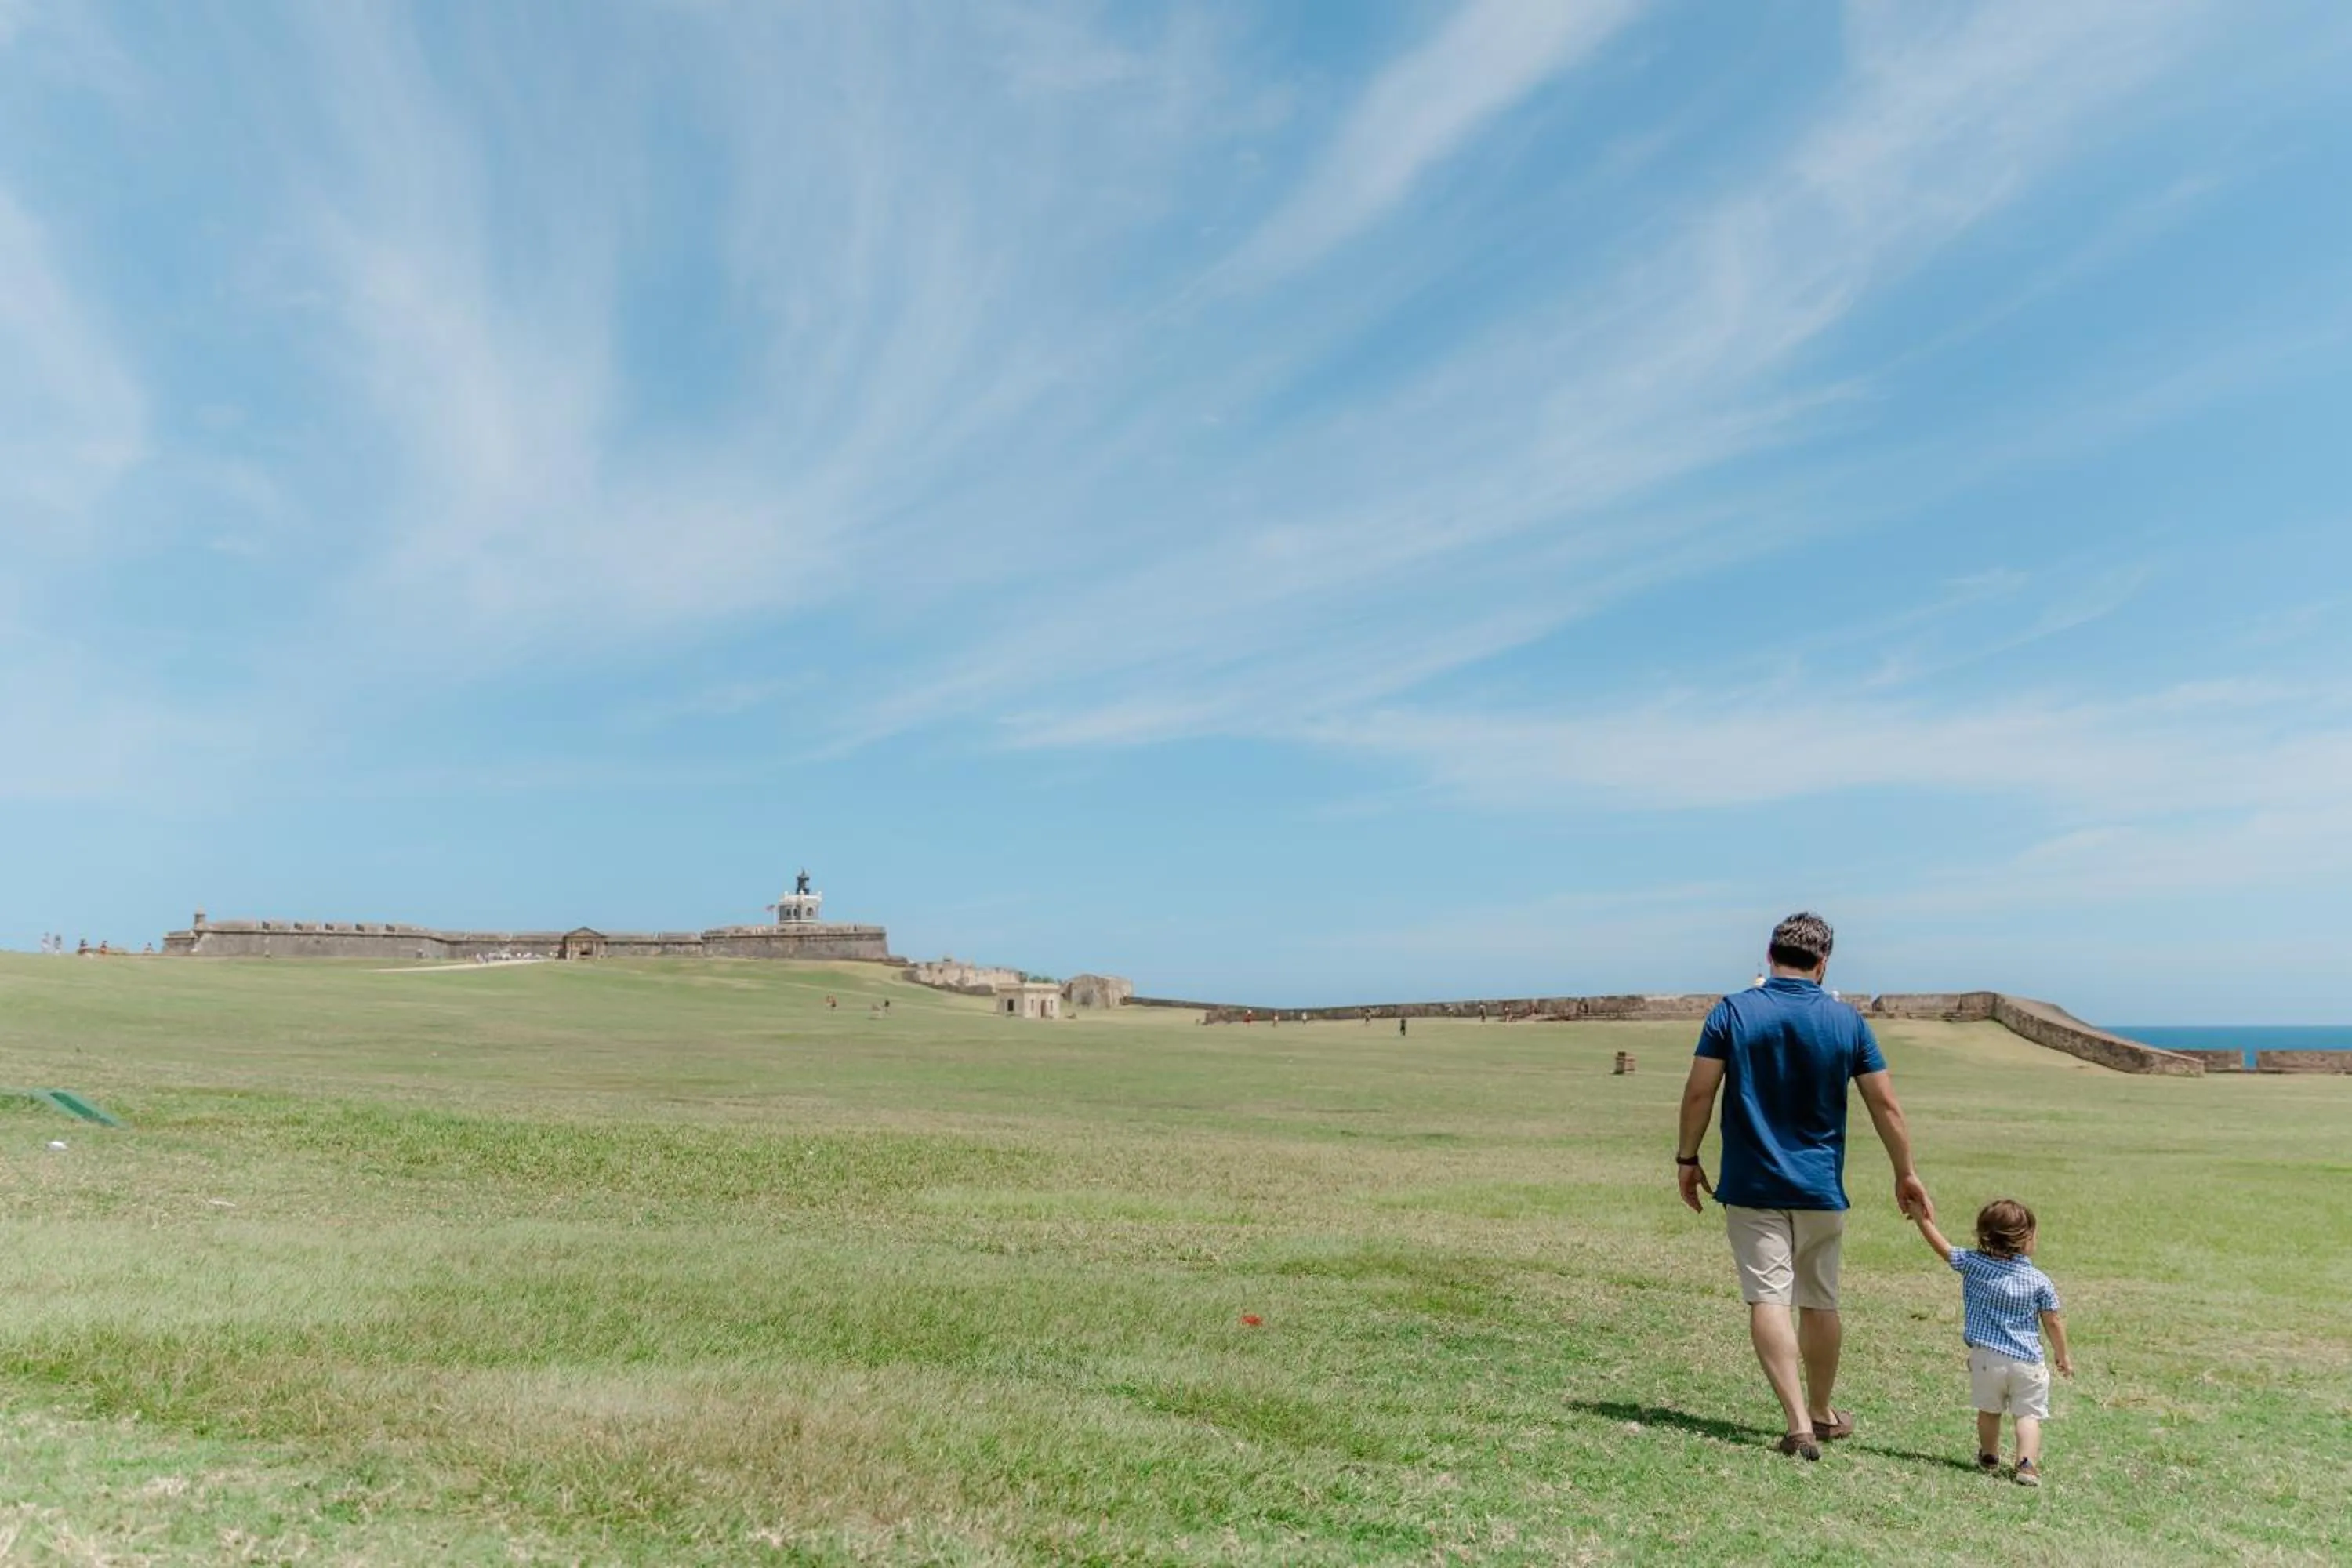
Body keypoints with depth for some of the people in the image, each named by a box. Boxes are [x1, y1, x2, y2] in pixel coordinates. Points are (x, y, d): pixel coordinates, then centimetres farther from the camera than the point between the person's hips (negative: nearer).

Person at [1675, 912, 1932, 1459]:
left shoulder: (1733, 1012, -7)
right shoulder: (1847, 1022, -1)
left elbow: (1699, 1093, -8)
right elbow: (1885, 1105, 2)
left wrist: (1686, 1158, 4)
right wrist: (1906, 1174, 13)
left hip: (1752, 1187, -3)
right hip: (1821, 1189, 3)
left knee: (1767, 1300, -3)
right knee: (1820, 1303, 17)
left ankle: (1799, 1424, -13)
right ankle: (1822, 1414, 33)